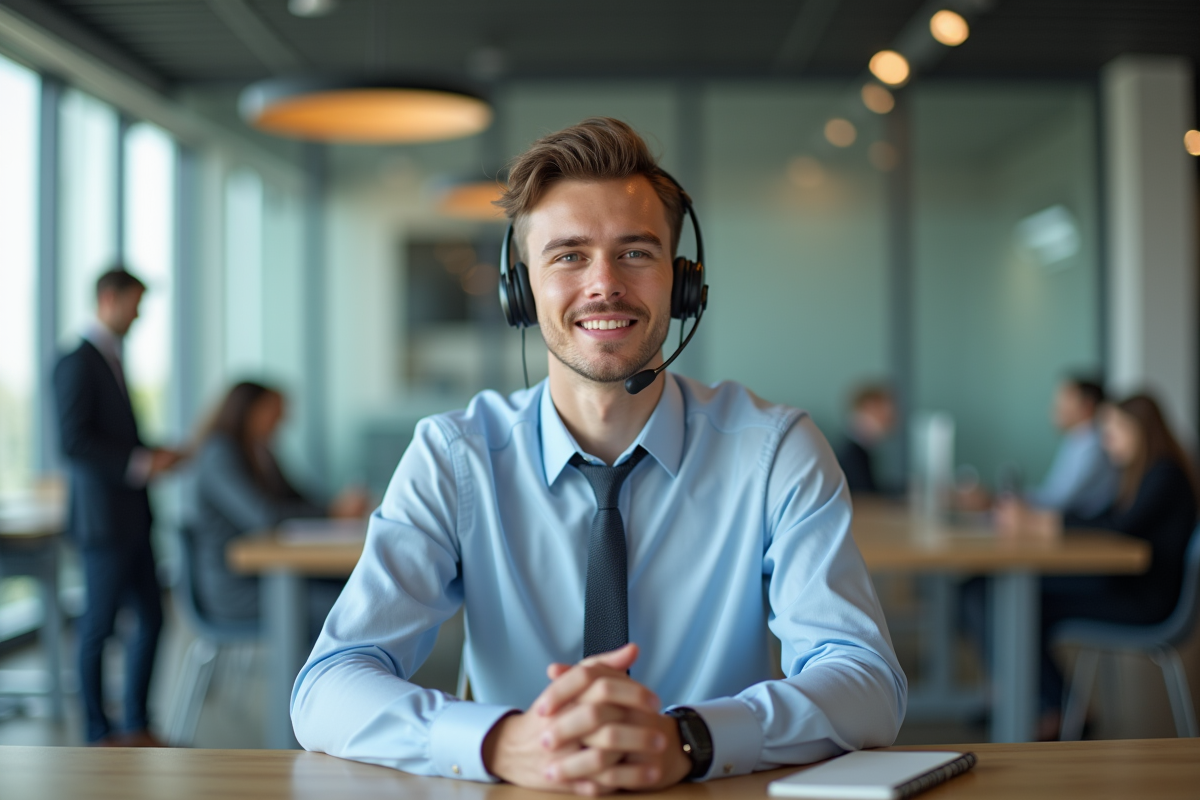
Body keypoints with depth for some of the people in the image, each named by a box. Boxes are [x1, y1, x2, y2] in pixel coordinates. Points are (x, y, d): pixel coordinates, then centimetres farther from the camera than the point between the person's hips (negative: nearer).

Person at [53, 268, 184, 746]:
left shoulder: (111, 358, 16)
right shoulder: (78, 362, -12)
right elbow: (74, 441, -19)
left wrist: (152, 455, 8)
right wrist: (138, 463, -21)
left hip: (130, 519, 9)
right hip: (101, 521, -9)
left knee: (151, 619, 9)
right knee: (99, 625, 2)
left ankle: (136, 726, 19)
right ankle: (99, 733, 14)